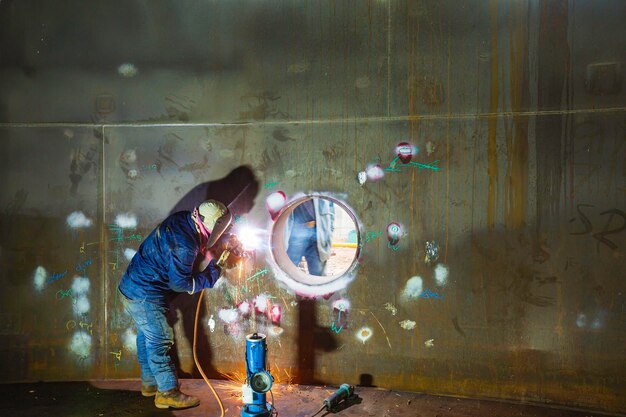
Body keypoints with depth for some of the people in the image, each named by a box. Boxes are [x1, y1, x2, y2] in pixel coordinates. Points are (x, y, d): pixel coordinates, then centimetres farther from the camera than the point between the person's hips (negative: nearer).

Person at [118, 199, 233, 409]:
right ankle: (168, 393, 10)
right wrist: (214, 272, -10)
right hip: (145, 296, -10)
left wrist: (212, 263, 2)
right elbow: (180, 283, -19)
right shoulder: (184, 245, -29)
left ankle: (149, 384, 34)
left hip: (133, 287, 10)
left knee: (146, 336, 20)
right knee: (160, 341, 0)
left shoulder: (182, 219, -2)